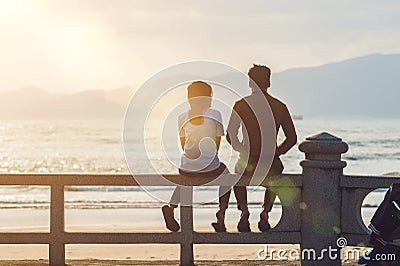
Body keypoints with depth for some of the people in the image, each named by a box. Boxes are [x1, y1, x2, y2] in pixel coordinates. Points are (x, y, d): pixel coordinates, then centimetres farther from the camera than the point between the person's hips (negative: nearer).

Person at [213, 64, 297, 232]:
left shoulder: (241, 105, -3)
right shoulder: (280, 107, 2)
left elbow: (230, 137, -4)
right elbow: (292, 139, 4)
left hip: (248, 164, -1)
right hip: (271, 166, 1)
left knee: (236, 174, 36)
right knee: (274, 174, 39)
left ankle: (244, 209, 16)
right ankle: (265, 211, 22)